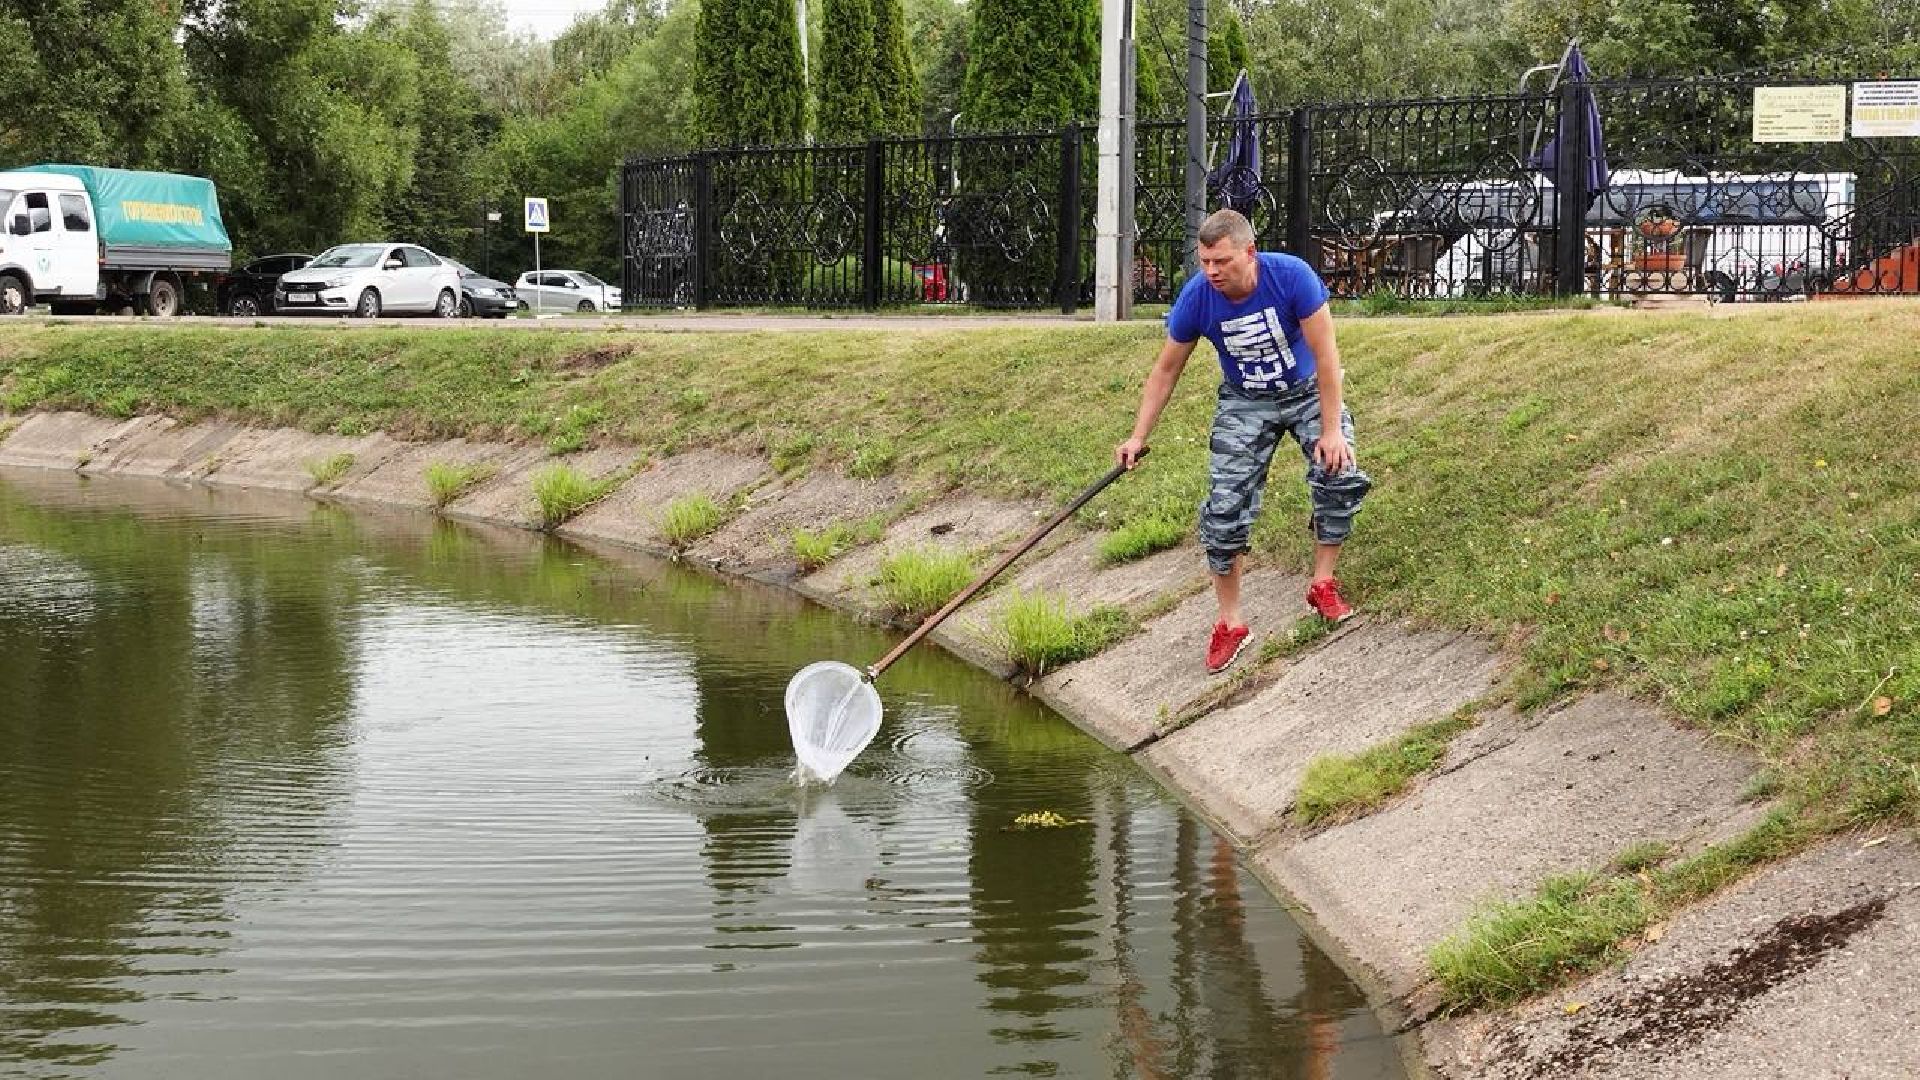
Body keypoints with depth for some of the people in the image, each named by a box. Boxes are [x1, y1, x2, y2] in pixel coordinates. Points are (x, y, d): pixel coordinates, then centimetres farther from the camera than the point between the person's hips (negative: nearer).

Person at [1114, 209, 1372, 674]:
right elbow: (1166, 369, -8)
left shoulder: (1291, 276, -29)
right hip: (1245, 404, 1)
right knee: (1225, 509, -10)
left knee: (1340, 475, -21)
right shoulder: (1197, 296, -22)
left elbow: (1325, 353, -23)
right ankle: (1231, 624, 3)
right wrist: (1138, 437, -9)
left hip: (1308, 391, -1)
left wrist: (1332, 429, -24)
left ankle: (1323, 585, 1)